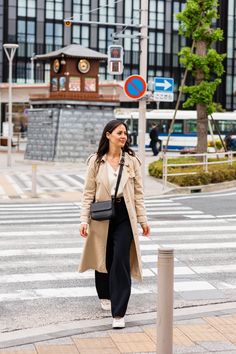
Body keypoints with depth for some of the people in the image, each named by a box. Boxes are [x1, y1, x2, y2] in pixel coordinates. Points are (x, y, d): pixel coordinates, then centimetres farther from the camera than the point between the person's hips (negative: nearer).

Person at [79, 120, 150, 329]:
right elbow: (88, 193, 0)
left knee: (121, 261, -10)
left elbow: (138, 193, 4)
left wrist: (143, 220, 2)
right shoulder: (96, 161, -1)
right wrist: (84, 220, -7)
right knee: (103, 258, 14)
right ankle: (105, 296, 42)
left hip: (124, 215, -1)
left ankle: (118, 313, -9)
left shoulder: (132, 161, 1)